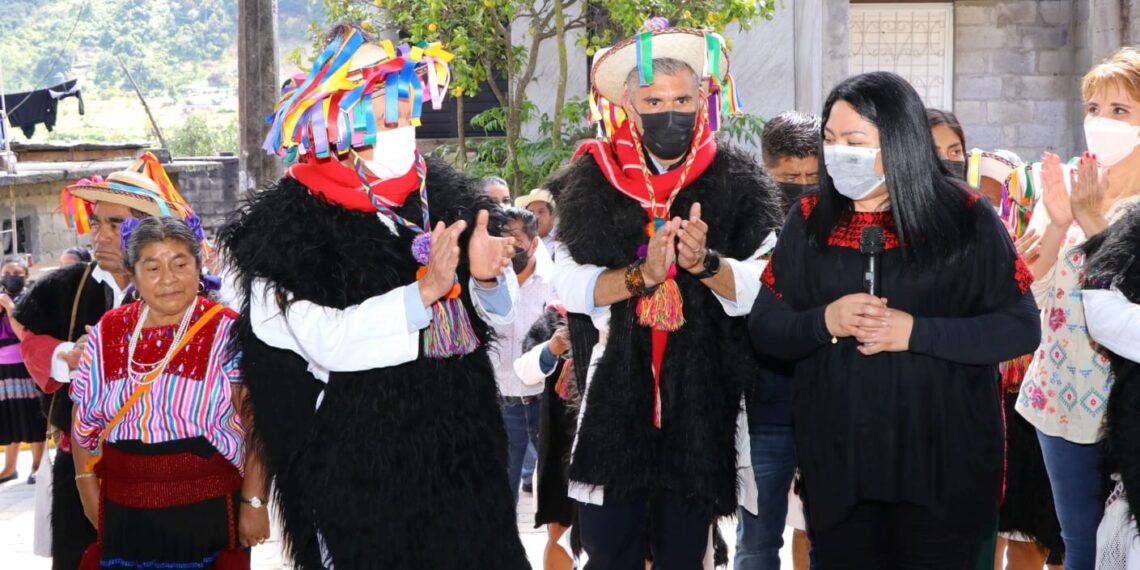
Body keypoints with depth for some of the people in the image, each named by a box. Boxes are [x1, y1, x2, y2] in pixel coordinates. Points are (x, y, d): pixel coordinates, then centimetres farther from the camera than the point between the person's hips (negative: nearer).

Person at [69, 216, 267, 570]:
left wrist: (254, 502, -13)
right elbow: (84, 419, 14)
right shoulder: (109, 332, 5)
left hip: (207, 512, -3)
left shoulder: (226, 332, -7)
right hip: (123, 514, 4)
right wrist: (88, 488, 9)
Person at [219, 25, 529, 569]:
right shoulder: (293, 222, -9)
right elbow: (325, 342, -20)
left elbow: (501, 315, 8)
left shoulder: (446, 195, 4)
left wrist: (487, 278, -13)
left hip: (464, 454, 5)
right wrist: (424, 291, -24)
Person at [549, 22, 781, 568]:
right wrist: (641, 274, -19)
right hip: (614, 399, 0)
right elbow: (570, 285, -4)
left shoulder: (738, 184, 0)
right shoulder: (592, 180, 1)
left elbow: (757, 290, -5)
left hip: (703, 402, 0)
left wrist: (704, 263, -23)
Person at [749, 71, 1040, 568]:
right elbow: (763, 328, 5)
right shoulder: (809, 220, 3)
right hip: (837, 461, 2)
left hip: (945, 461, -2)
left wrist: (916, 332, -19)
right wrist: (825, 321, -16)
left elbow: (1020, 329, -7)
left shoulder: (965, 218, -5)